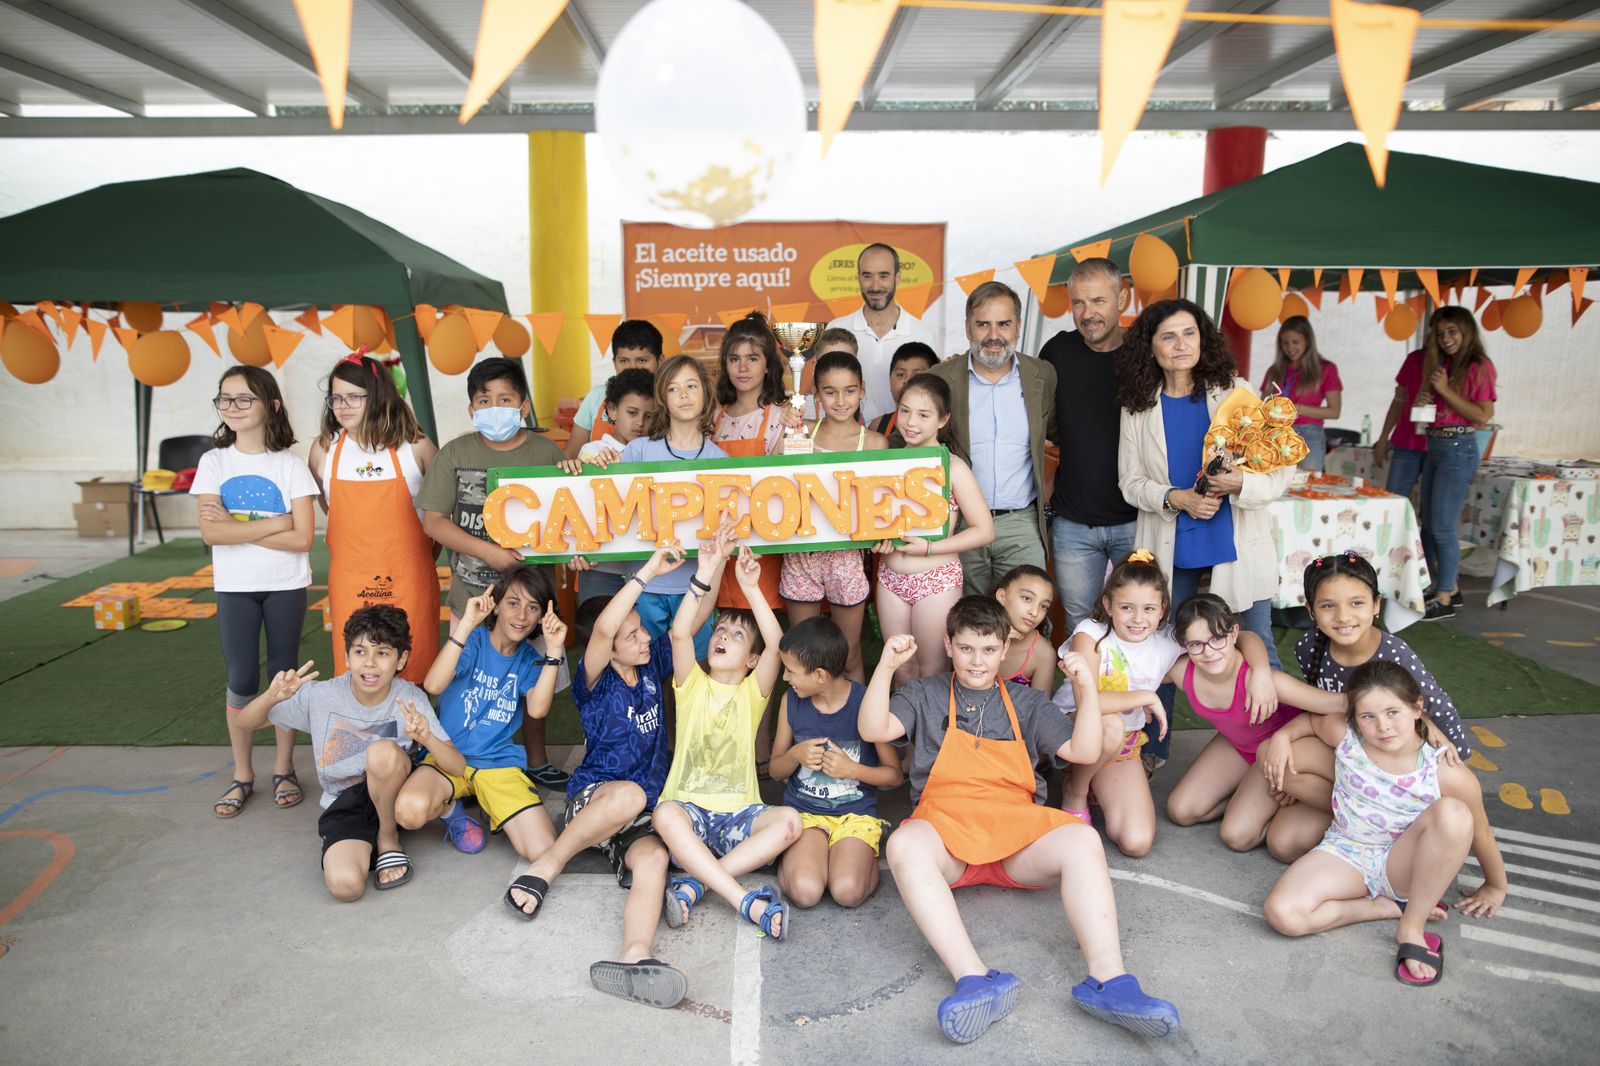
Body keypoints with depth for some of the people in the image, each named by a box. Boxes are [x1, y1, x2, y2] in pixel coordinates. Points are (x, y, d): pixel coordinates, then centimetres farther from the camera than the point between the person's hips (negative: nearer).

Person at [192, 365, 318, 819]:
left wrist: (236, 526, -14)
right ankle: (242, 776, 17)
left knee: (284, 676, 7)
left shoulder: (290, 465, -5)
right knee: (241, 681, 2)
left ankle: (284, 769, 21)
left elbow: (302, 538, -13)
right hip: (234, 588, 1)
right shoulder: (214, 462, 0)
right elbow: (211, 532, -11)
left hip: (286, 586, -1)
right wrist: (273, 524, -15)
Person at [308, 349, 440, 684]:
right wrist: (363, 538, 12)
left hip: (408, 579, -1)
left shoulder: (414, 446, -2)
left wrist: (430, 546, 9)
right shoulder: (323, 448, 3)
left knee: (413, 674, 5)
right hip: (350, 579, 1)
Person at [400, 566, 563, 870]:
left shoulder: (529, 660, 4)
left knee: (544, 853, -16)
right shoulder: (473, 640, -6)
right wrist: (466, 623, -32)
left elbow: (537, 709, -17)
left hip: (500, 762, 2)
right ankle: (451, 808, 2)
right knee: (411, 810, -36)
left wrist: (553, 650, -24)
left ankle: (494, 813, 15)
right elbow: (433, 685, -26)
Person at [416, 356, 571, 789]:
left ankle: (536, 761, 34)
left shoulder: (546, 453, 1)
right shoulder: (455, 454, -1)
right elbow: (433, 521, -5)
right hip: (472, 593, -1)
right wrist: (488, 551, -15)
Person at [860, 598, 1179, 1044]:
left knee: (1081, 840, -31)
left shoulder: (1026, 702, 20)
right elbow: (873, 730, 0)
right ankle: (975, 980, -47)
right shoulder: (926, 695, 16)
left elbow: (1084, 751, 10)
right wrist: (886, 665, -10)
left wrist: (1087, 688, -2)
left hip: (1016, 824, 2)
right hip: (945, 824, -1)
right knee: (905, 845, -37)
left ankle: (1108, 979, -37)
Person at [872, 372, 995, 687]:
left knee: (933, 672, 8)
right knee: (901, 669, 16)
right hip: (891, 576, 4)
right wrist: (877, 539, -7)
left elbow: (984, 530, -12)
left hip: (936, 578, -4)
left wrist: (928, 548, -19)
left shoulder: (952, 466, -11)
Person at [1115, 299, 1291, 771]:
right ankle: (1152, 748, 27)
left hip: (1237, 544, -1)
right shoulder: (1139, 406, 1)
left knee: (1258, 650, 6)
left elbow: (1280, 470, -4)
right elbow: (1130, 482, 1)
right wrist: (1176, 498, -16)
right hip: (1171, 548, 1)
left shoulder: (1236, 392, -3)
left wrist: (1241, 483, -24)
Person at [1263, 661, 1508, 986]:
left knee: (1453, 813, -34)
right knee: (1281, 912, -27)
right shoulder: (1344, 736, -15)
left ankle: (1412, 927, -18)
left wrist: (1495, 887, 12)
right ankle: (1391, 907, -5)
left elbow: (1480, 835, -2)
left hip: (1403, 865, -1)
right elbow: (1308, 719, 9)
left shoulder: (1448, 776, -20)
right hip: (1346, 855, 2)